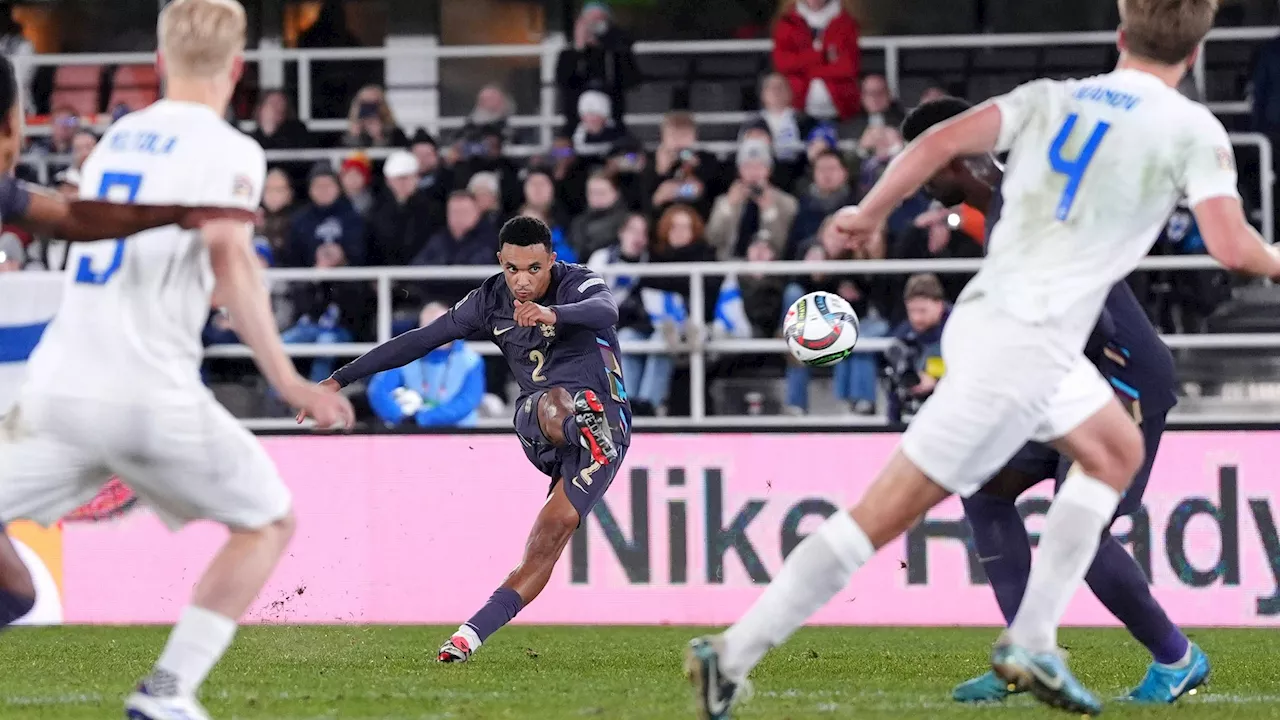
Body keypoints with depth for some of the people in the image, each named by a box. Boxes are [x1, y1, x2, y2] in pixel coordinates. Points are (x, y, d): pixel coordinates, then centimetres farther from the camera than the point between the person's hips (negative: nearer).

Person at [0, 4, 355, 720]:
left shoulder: (114, 140, 18)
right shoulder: (229, 151, -3)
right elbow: (229, 252, -20)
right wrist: (286, 378, -19)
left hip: (59, 386, 5)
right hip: (150, 398, -5)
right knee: (269, 524, 16)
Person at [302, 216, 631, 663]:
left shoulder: (579, 285, -9)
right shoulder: (490, 302, 5)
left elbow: (605, 311, -34)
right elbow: (420, 341, 11)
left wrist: (553, 314, -56)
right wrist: (340, 380, 9)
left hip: (606, 423, -2)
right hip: (537, 425, 2)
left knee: (546, 543, -18)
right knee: (554, 403, -37)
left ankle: (472, 634, -24)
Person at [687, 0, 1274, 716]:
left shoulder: (1050, 99, 12)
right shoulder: (1192, 130, -3)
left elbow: (939, 142, 0)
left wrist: (870, 213, 10)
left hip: (985, 314, 7)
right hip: (1023, 343, -7)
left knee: (1117, 453, 25)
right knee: (887, 512, -4)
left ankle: (1031, 641, 17)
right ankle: (733, 656, -6)